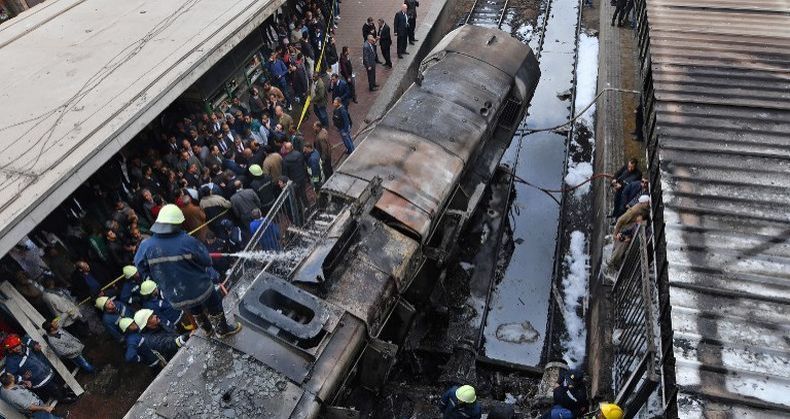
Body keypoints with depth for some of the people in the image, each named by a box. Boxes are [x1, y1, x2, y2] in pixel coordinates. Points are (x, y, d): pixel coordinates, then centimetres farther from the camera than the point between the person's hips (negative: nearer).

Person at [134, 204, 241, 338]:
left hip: (175, 297, 4)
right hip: (199, 289, -4)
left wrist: (161, 279, 10)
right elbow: (206, 261, -17)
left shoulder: (146, 246, -18)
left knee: (195, 311, 33)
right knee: (214, 306, 25)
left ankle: (207, 328, 56)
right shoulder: (187, 242, -28)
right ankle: (222, 330, 46)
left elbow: (141, 268, -4)